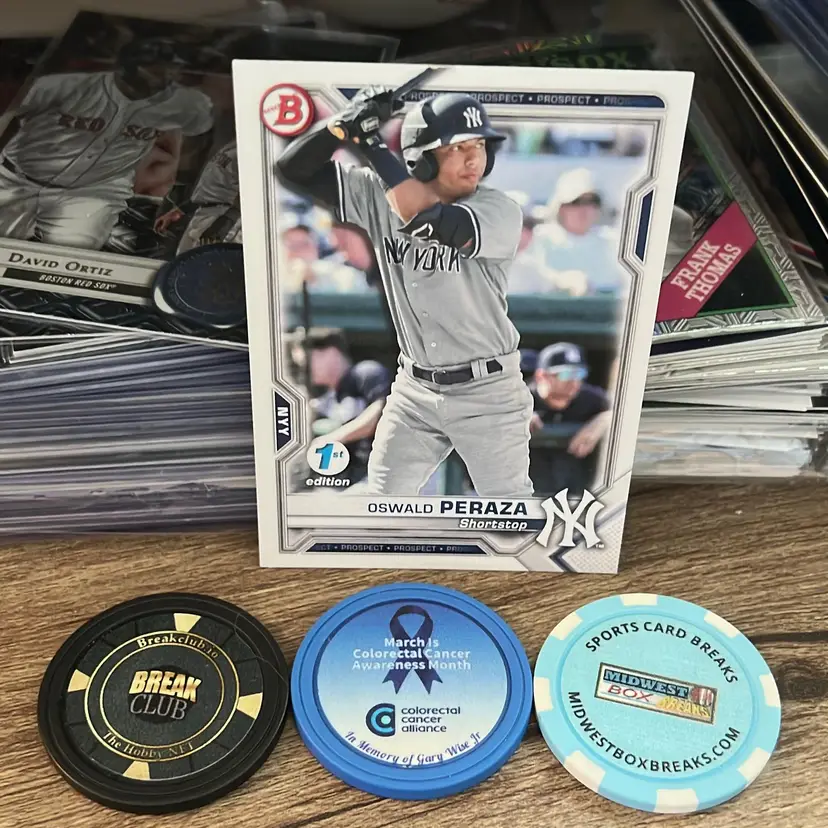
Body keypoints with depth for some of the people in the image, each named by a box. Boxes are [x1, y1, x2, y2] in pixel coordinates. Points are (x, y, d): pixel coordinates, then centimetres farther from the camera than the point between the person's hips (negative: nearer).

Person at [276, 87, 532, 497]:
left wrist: (372, 144, -26)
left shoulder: (500, 210, -16)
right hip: (414, 388, 4)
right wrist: (344, 123, -21)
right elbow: (293, 168, -4)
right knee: (383, 496, 16)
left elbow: (429, 221, -35)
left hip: (486, 390, -3)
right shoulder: (379, 194, -4)